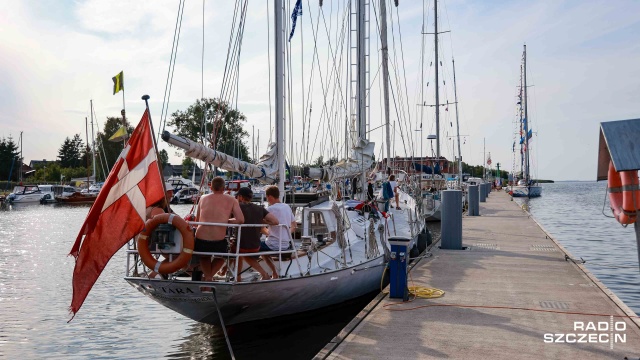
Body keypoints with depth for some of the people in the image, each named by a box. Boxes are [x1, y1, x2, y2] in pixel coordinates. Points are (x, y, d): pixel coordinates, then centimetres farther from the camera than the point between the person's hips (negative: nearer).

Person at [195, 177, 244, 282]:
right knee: (221, 255, 33)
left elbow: (197, 220, 19)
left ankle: (207, 275, 18)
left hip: (200, 240, 2)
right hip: (219, 242, -2)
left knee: (204, 257, 37)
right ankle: (209, 277, 16)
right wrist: (227, 220, 13)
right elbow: (240, 220, -4)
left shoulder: (203, 198, 12)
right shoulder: (231, 200, 5)